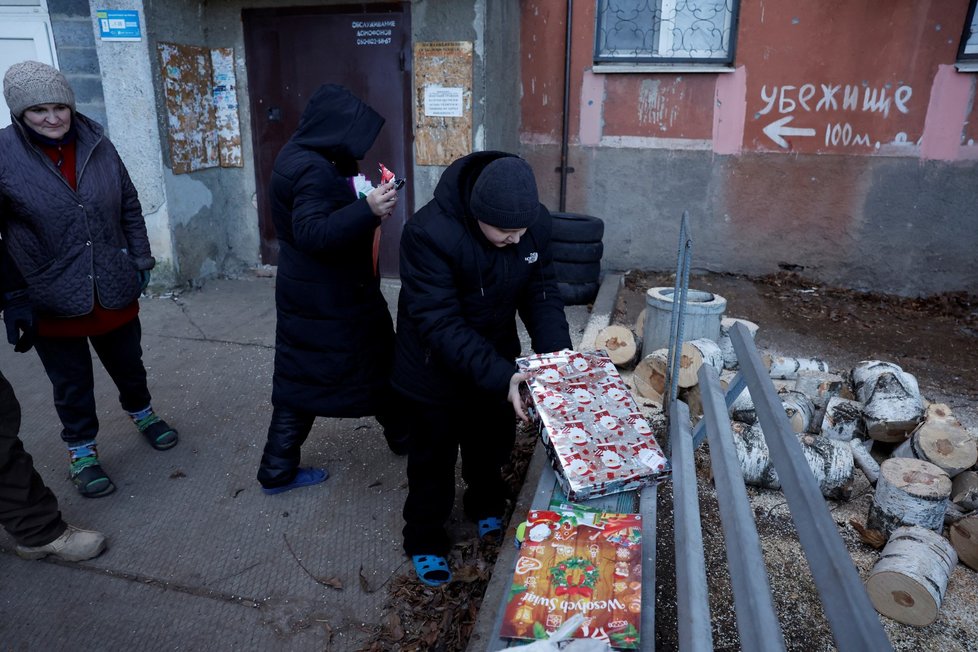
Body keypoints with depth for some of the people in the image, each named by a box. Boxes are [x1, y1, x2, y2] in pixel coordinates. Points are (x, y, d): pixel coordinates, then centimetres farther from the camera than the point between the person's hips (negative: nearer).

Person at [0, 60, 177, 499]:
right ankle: (82, 452, 36)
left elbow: (129, 207, 7)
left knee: (128, 366, 22)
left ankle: (142, 413, 49)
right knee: (72, 385, 14)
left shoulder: (98, 146, -3)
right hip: (51, 302, -2)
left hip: (115, 290, 3)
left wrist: (141, 261, 3)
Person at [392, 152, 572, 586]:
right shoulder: (428, 233, -34)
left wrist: (556, 352, -25)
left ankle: (487, 509, 54)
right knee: (434, 458, 15)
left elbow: (541, 292, -9)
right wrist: (499, 376, -43)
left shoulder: (535, 223, -18)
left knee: (492, 447, 24)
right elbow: (439, 325, -34)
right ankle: (424, 541, 39)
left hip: (499, 363, 5)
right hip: (437, 370, -4)